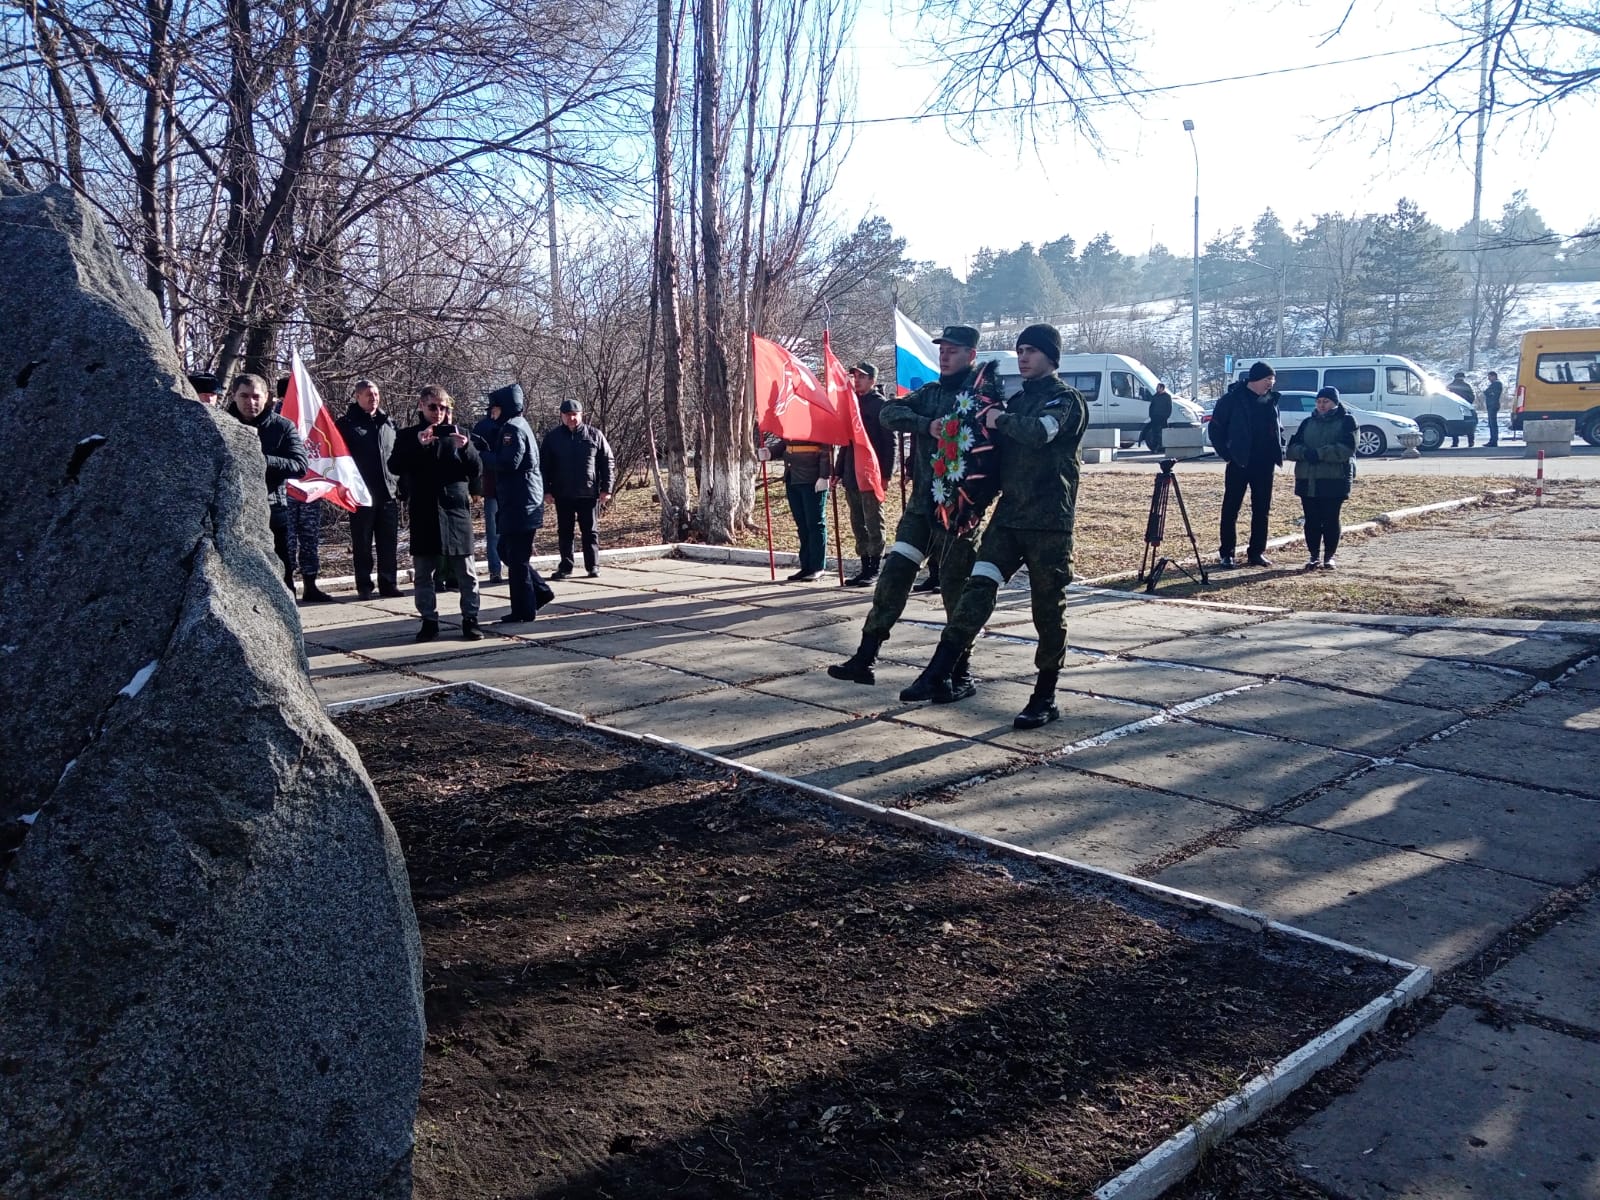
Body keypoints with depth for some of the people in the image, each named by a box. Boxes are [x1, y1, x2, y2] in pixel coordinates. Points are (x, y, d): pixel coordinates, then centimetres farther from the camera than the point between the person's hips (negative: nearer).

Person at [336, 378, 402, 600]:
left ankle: (389, 583, 13)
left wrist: (400, 485, 10)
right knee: (362, 544, 4)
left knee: (389, 542, 6)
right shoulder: (346, 423, -1)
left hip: (389, 492, 4)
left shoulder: (387, 423, 14)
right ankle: (364, 586, 10)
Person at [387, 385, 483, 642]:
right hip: (423, 513, 0)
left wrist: (466, 448, -15)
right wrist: (417, 445, -19)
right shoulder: (408, 436, 8)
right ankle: (429, 621, 14)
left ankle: (470, 619, 8)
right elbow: (395, 466, -6)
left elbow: (477, 471, 4)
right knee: (422, 571, 4)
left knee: (465, 571, 0)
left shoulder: (456, 434, 9)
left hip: (456, 510, 0)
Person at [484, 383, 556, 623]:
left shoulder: (513, 429, -14)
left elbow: (508, 462, -24)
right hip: (519, 502, 10)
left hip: (520, 504, -10)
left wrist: (484, 456, -11)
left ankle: (523, 610, 2)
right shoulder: (517, 425, 17)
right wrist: (489, 454, 5)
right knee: (507, 550, 17)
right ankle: (540, 591, 20)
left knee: (516, 557, -4)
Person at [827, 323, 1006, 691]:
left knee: (956, 589, 0)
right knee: (893, 575, 2)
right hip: (921, 504, 6)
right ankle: (864, 659, 8)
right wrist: (927, 425, -17)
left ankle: (961, 671, 13)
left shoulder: (985, 394, -5)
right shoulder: (930, 392, 14)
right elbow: (888, 413, -1)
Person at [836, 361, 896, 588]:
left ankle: (875, 569, 2)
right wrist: (838, 471, 16)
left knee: (873, 523, -3)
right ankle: (865, 567, 16)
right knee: (858, 523, 9)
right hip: (851, 474, 7)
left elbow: (890, 441, -10)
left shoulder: (881, 405, -4)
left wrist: (885, 474, -16)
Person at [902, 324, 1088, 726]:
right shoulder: (1017, 400, 22)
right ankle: (938, 674, -16)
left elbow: (1039, 432, -23)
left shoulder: (1065, 399, -2)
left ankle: (1045, 699, 9)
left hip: (1049, 520, -6)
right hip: (1009, 515, 6)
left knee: (1048, 609, 1)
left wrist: (1000, 419, -9)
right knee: (978, 588, -9)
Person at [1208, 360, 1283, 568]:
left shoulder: (1271, 399, 9)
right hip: (1239, 463, -5)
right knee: (1231, 508, -1)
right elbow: (1216, 428, -3)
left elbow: (1275, 428, 20)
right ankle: (1226, 553, 5)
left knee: (1262, 510, 7)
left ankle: (1257, 552, 14)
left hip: (1264, 463, 5)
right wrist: (1226, 453, -8)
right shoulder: (1232, 399, -6)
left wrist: (1278, 451, 7)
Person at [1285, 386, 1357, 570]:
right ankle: (1313, 555, 13)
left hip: (1334, 481, -3)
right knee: (1311, 520, 3)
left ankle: (1329, 556, 11)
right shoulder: (1308, 423, 16)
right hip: (1307, 481, 4)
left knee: (1331, 519, 0)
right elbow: (1291, 449, 6)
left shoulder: (1346, 421, 3)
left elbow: (1346, 448, -13)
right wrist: (1305, 452, -15)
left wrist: (1320, 453, -21)